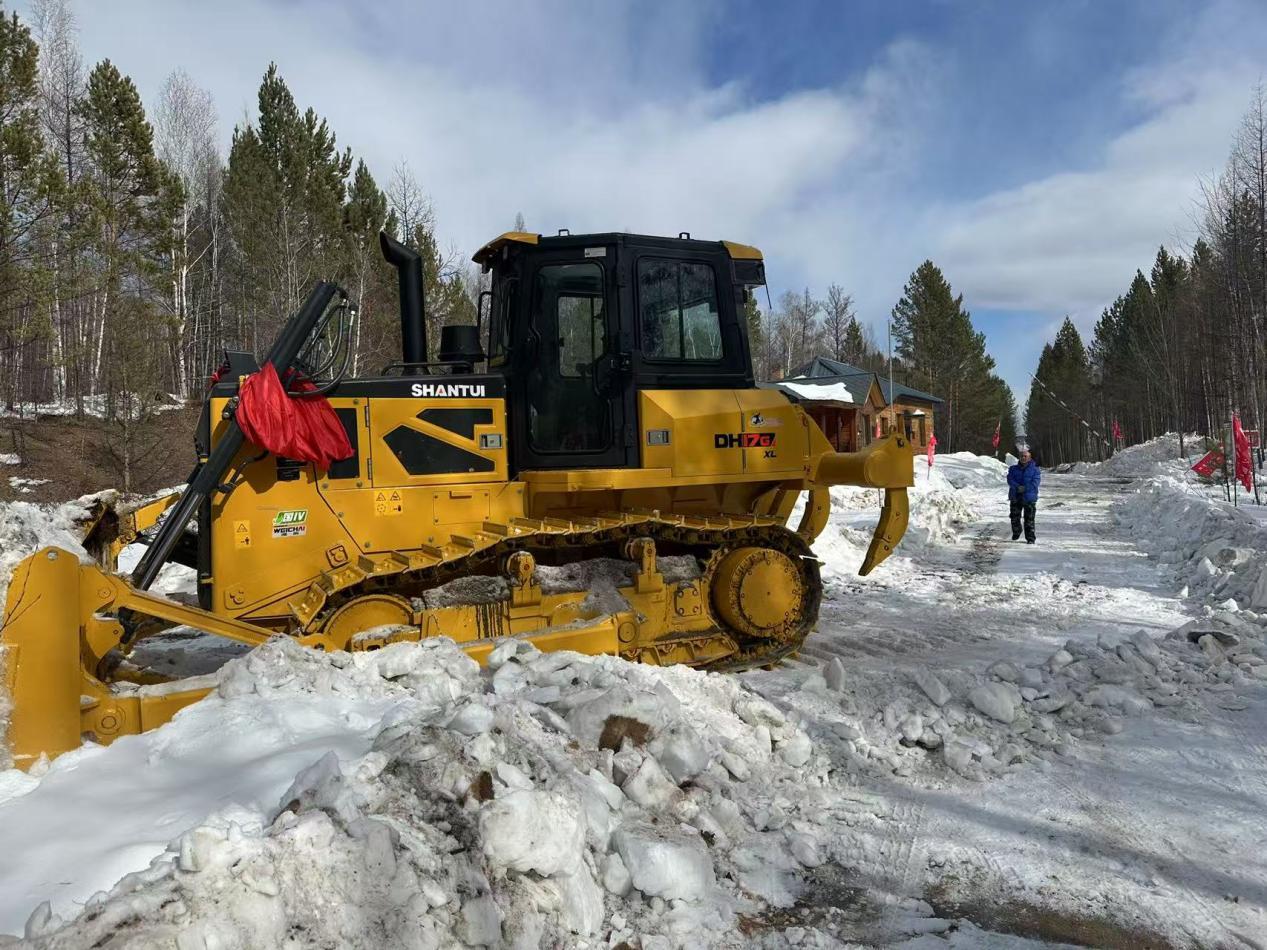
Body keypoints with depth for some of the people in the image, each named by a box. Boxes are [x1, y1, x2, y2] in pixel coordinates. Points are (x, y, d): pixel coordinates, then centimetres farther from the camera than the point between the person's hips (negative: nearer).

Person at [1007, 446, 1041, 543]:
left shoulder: (1035, 470, 1)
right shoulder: (1013, 469, 9)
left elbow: (1034, 483, -8)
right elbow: (1010, 480, -3)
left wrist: (1024, 488, -19)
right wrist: (1017, 487, -19)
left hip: (1029, 498, -3)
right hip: (1015, 498, 3)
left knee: (1029, 519, -5)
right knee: (1015, 517, 11)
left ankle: (1030, 538, 0)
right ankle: (1016, 533, 35)